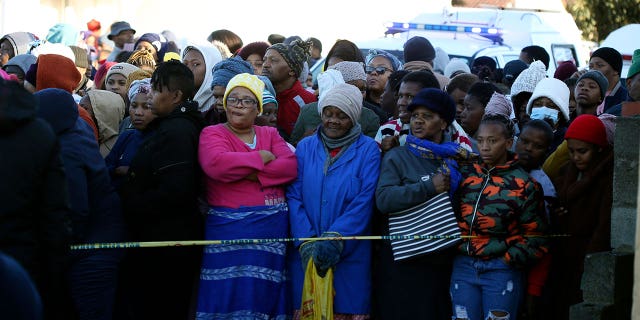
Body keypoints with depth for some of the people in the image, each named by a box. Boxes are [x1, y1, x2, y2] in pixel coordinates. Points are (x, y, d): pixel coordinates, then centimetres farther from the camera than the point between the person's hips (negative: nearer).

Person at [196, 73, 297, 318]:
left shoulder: (270, 134, 17)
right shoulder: (212, 134, 4)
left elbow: (290, 166, 0)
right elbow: (216, 164, -17)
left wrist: (256, 174, -14)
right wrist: (261, 158, -7)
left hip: (272, 229, 4)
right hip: (229, 229, -4)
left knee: (264, 297, 6)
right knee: (228, 296, -5)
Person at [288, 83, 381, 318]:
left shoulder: (367, 150, 2)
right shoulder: (305, 147, 9)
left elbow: (364, 201, -8)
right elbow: (294, 197, 2)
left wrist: (335, 240, -18)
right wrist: (307, 243, -12)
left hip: (350, 254, -2)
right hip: (306, 254, 2)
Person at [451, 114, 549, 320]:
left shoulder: (523, 185, -4)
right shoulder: (465, 175, 7)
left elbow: (535, 238, -3)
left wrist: (508, 260, -8)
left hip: (501, 271, -4)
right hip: (463, 266, 4)